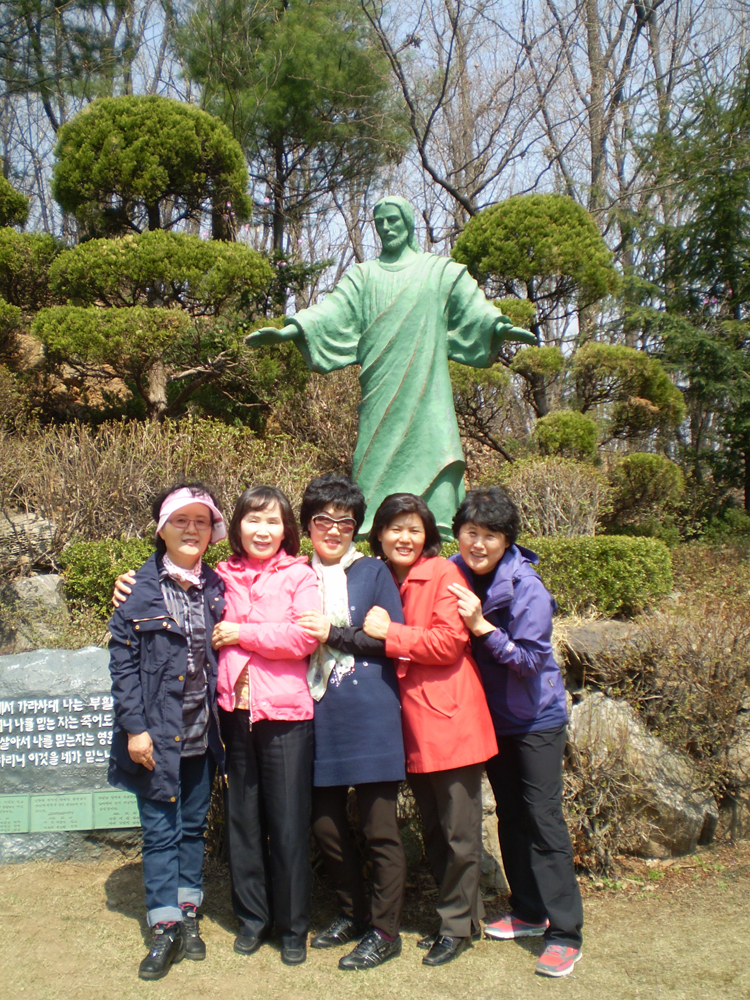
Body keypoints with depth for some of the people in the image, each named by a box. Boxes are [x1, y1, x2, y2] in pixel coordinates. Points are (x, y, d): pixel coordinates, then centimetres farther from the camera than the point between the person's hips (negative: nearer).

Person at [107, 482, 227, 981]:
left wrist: (221, 720, 2)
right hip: (156, 734, -3)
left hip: (202, 733, 4)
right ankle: (165, 929, 17)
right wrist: (135, 727, -12)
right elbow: (122, 661, -8)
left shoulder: (216, 587, 4)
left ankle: (189, 915, 29)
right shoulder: (140, 588, -7)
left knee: (193, 826, 15)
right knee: (161, 831, 4)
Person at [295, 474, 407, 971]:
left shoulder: (373, 571, 0)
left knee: (379, 827, 3)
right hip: (319, 715, 4)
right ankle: (353, 912, 33)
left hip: (370, 716, -4)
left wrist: (333, 632, -12)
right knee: (325, 823, 12)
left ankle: (384, 931, 18)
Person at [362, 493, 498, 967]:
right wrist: (375, 633, -1)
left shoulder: (443, 574, -8)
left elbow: (449, 643, -16)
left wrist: (389, 633, -16)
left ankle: (457, 925, 20)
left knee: (460, 833, 4)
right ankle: (465, 910, 33)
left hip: (451, 721, -7)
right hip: (412, 724, 7)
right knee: (432, 831, 17)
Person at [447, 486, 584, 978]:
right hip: (492, 716, 6)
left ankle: (565, 933, 4)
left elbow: (530, 659, -23)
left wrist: (482, 627, -31)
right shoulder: (455, 576, -6)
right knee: (510, 815, 15)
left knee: (544, 819, -5)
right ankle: (528, 911, 30)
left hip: (536, 717, -6)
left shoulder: (527, 589, -22)